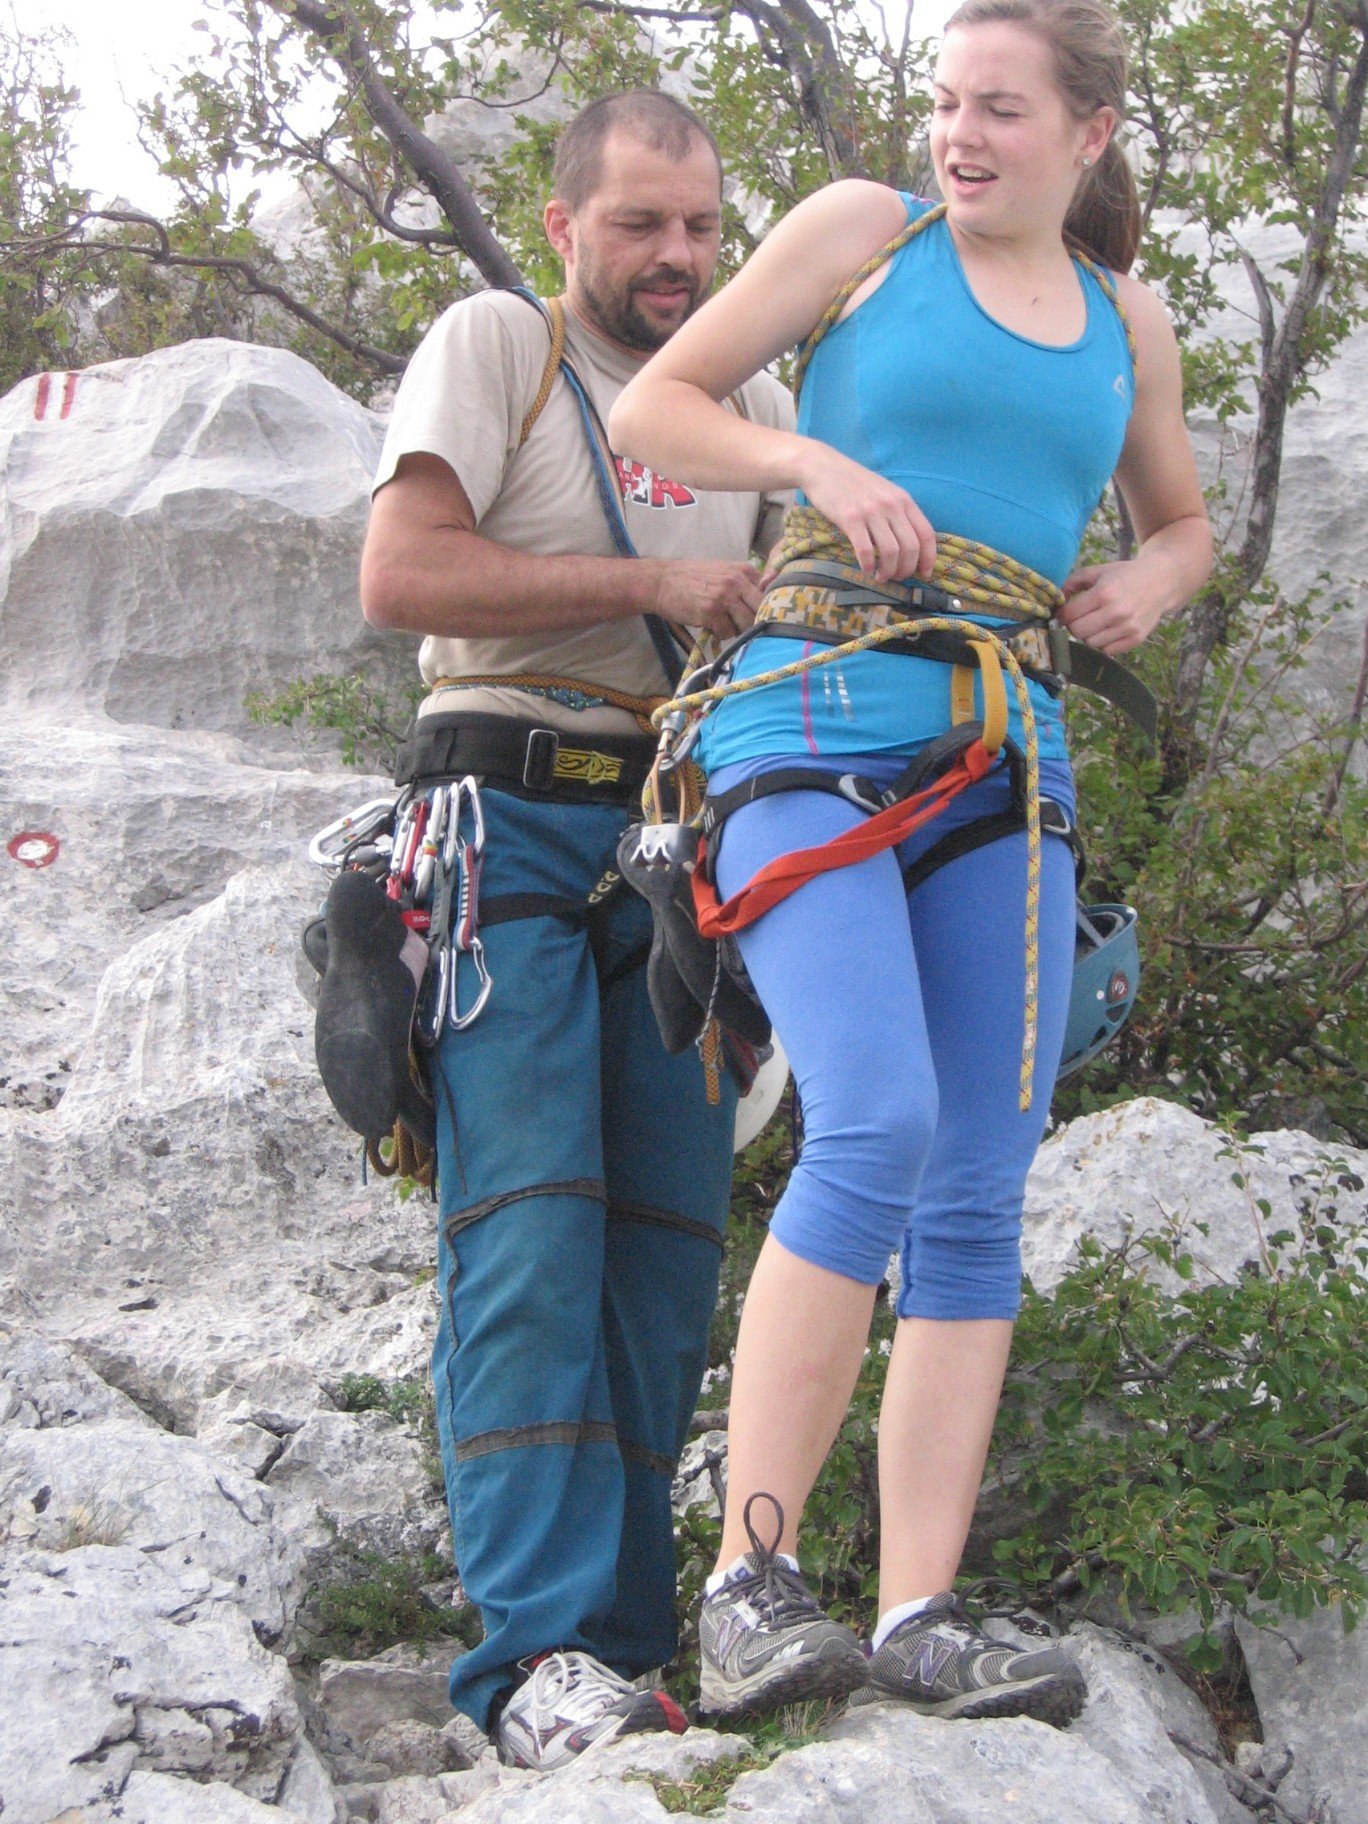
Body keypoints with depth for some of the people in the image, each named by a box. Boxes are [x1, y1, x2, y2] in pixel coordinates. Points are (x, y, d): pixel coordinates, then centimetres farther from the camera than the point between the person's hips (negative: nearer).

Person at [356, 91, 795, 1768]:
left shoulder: (756, 403, 18)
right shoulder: (492, 343, 2)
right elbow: (401, 574, -11)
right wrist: (648, 584, -13)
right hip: (515, 822, -5)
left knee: (668, 1236, 0)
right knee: (531, 1224, -15)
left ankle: (628, 1638, 5)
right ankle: (538, 1646, -18)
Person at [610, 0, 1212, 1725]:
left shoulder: (1127, 322, 18)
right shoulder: (864, 228, 7)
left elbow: (1182, 524, 32)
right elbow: (649, 408, 7)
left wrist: (1145, 589, 9)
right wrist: (826, 468, -10)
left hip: (999, 770, 5)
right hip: (811, 738, -5)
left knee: (980, 1200, -4)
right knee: (876, 1131, -24)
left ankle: (921, 1622, -4)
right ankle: (749, 1584, -18)